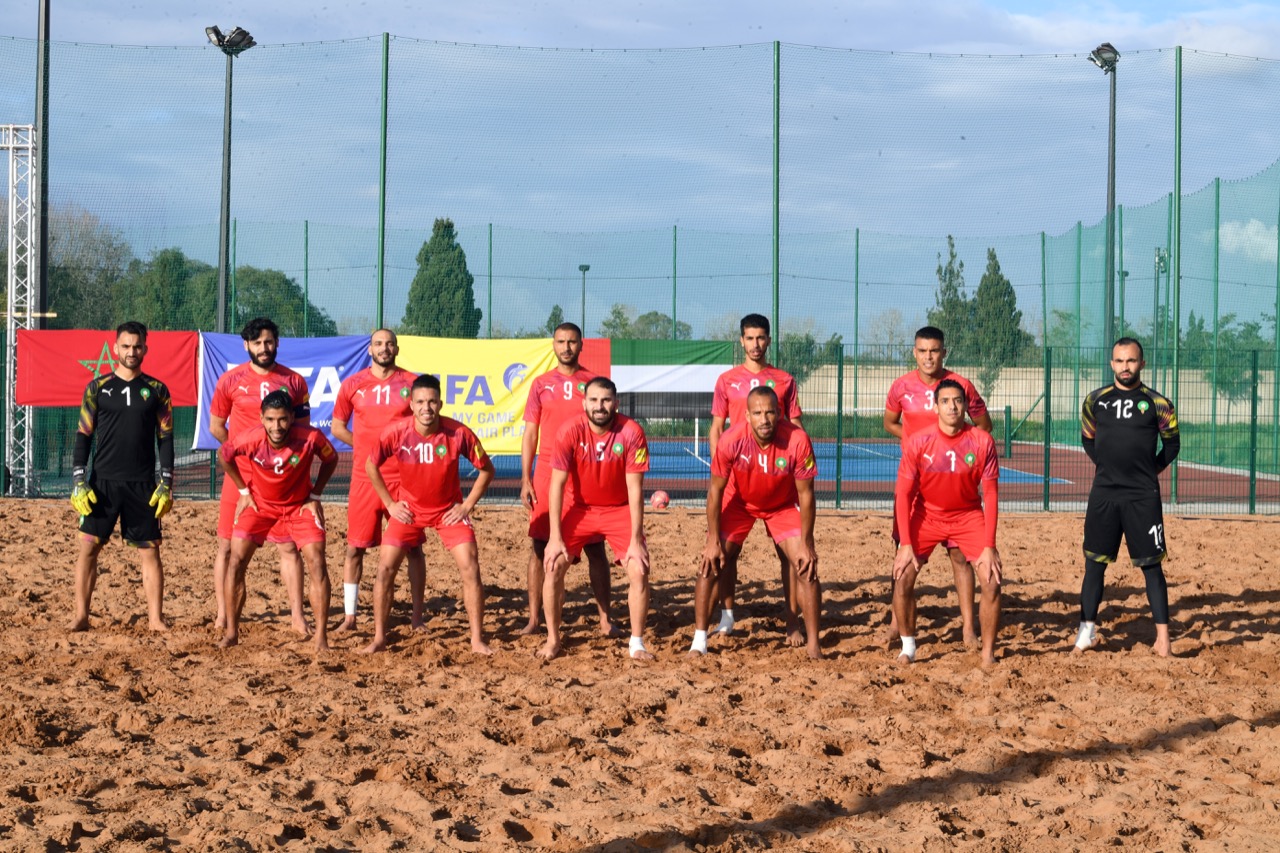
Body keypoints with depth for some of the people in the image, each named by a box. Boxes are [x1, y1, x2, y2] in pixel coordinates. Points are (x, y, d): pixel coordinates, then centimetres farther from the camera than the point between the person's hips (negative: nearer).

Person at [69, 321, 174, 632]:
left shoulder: (156, 390, 6)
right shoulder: (97, 387, 5)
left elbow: (166, 440, 6)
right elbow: (83, 437, 5)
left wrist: (166, 485, -2)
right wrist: (78, 483, -4)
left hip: (143, 486, 0)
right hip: (102, 482, 0)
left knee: (149, 550, -1)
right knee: (88, 546, -3)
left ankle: (156, 619, 4)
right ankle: (80, 616, 3)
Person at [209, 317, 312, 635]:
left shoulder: (294, 381, 4)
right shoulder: (230, 380, 0)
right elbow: (216, 427, 10)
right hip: (240, 475, 0)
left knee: (289, 546, 0)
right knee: (228, 546, 2)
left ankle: (297, 616, 5)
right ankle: (222, 616, 9)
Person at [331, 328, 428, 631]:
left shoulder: (412, 383, 3)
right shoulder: (352, 385, 5)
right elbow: (338, 427, 13)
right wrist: (368, 447, 3)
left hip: (405, 478, -1)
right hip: (364, 478, 1)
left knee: (412, 547, 1)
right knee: (355, 547, 2)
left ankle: (417, 615, 9)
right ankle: (349, 615, 10)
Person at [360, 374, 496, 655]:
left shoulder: (458, 433, -22)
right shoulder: (396, 432, -20)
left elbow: (486, 469, -7)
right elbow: (371, 466, -2)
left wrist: (467, 505, -10)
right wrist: (390, 503, -3)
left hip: (449, 510, -1)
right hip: (409, 509, 1)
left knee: (471, 569, -10)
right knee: (385, 568, -7)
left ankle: (477, 640, 1)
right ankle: (379, 639, 6)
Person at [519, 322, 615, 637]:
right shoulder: (541, 384, 8)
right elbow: (530, 433, 8)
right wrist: (525, 480, 0)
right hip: (546, 475, 1)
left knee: (595, 548, 0)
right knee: (539, 547, 0)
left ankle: (604, 619, 5)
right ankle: (534, 618, 6)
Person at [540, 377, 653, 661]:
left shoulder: (631, 433, -21)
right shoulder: (570, 432, -20)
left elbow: (635, 488, -18)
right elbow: (557, 485, -16)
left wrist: (635, 539, -19)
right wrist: (556, 538, -19)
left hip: (620, 510, 0)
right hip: (580, 508, 0)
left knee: (639, 570, -13)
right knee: (554, 566, -12)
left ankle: (637, 643, 3)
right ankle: (552, 639, 4)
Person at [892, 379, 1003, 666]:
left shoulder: (983, 441, -14)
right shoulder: (917, 442, -16)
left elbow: (990, 495, -11)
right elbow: (903, 494, -12)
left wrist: (989, 547, -16)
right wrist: (906, 544, -18)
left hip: (969, 514, 0)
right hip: (926, 515, 0)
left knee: (993, 580, -13)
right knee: (903, 576, -15)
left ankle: (988, 653, 2)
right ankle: (908, 647, 4)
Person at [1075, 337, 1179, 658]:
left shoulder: (1156, 403, -1)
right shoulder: (1096, 400, 7)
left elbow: (1172, 444, 10)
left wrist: (1151, 470, 3)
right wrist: (1106, 465, 9)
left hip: (1143, 497, -3)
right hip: (1103, 493, 3)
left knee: (1151, 566, -1)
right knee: (1094, 562, 5)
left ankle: (1163, 638, 0)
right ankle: (1087, 629, 12)